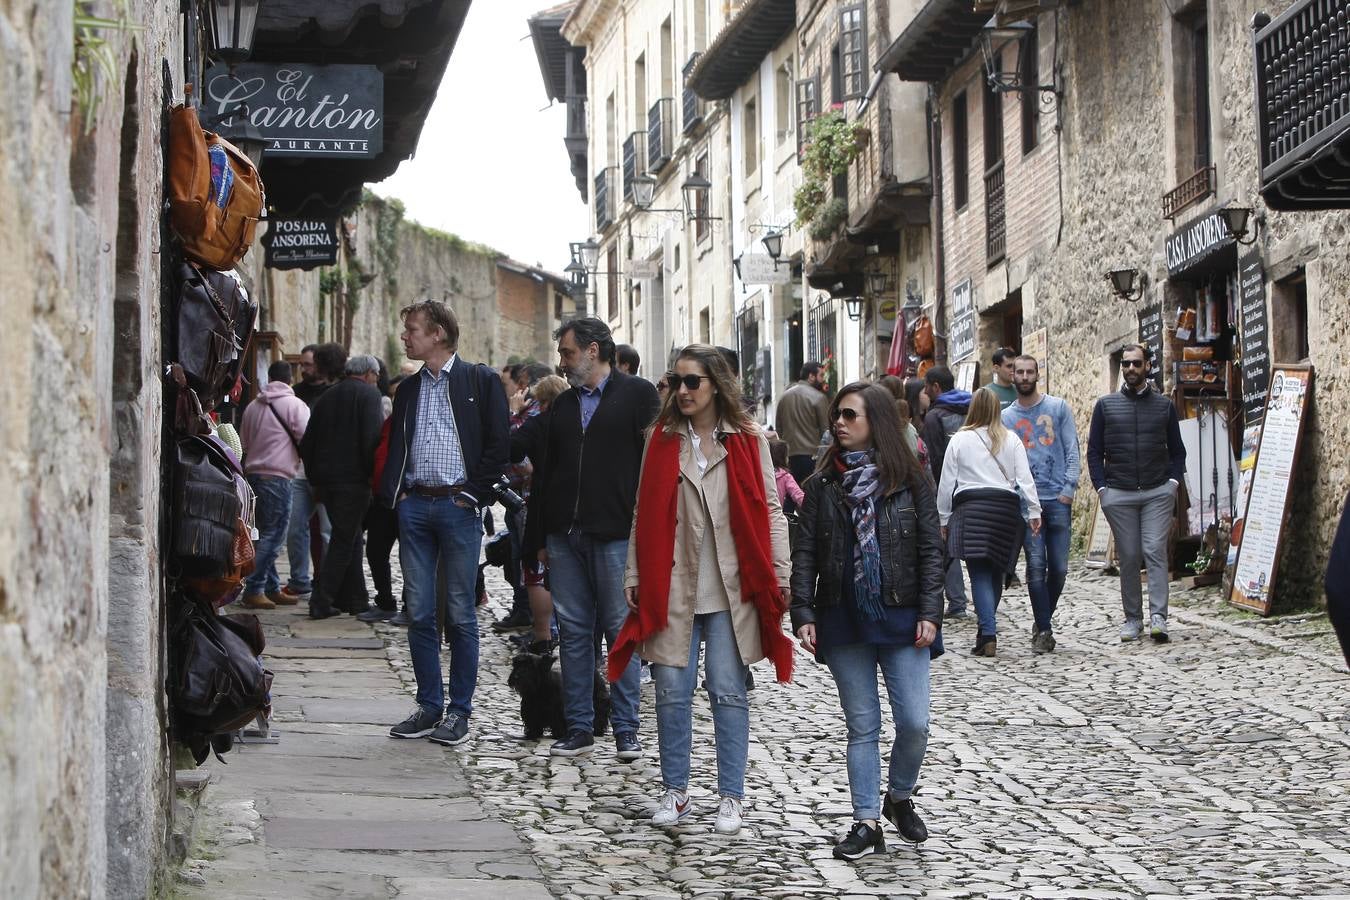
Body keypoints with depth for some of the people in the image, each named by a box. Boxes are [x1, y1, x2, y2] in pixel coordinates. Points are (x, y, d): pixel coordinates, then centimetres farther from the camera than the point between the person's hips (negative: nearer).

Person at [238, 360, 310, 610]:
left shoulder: (253, 406, 12)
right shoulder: (294, 405, -6)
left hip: (253, 473, 7)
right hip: (278, 475, -7)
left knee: (265, 534, 13)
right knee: (273, 535, -6)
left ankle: (272, 588, 16)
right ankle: (254, 590, -11)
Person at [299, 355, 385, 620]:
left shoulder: (327, 396, 16)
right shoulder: (368, 394, -4)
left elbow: (306, 444, 17)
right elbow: (373, 439, -16)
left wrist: (316, 479, 21)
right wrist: (374, 476, -8)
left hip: (326, 479, 7)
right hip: (354, 479, -7)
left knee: (350, 538, 15)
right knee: (344, 541, -3)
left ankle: (355, 600, 17)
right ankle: (321, 602, -8)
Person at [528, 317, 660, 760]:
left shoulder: (637, 394, 0)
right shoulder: (562, 404, 18)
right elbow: (544, 471, 19)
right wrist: (541, 536, 13)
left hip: (616, 536, -6)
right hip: (565, 536, 6)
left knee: (621, 630, -1)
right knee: (572, 631, 6)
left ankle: (626, 729, 5)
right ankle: (579, 727, 11)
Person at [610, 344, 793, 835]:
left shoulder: (748, 440, 2)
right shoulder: (662, 438, 7)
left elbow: (769, 510, 3)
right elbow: (645, 512, 8)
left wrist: (780, 574, -2)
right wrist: (635, 576, 5)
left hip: (731, 587, -2)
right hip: (672, 587, 2)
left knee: (728, 691, 0)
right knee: (672, 690, 2)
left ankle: (731, 797, 8)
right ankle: (675, 791, 14)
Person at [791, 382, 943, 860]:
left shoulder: (910, 482, 1)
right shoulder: (822, 485, 4)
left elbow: (931, 550, 0)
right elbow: (805, 553, 4)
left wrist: (929, 614, -8)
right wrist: (803, 614, -6)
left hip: (901, 619, -1)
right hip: (843, 622, 1)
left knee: (914, 722, -4)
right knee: (862, 725, 4)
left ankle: (899, 797, 22)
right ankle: (867, 822, 10)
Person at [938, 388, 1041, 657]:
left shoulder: (959, 440, 3)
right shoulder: (1012, 441, 7)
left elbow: (946, 483, 5)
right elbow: (1025, 478, 2)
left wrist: (944, 518, 13)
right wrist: (1034, 511, 4)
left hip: (970, 508, -2)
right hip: (1006, 507, 2)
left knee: (980, 574, -5)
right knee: (996, 573, 13)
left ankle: (989, 635, -17)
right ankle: (986, 631, 19)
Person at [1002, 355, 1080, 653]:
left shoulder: (1058, 408, 7)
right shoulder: (1006, 417, 10)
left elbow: (1072, 451, 5)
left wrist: (1069, 488, -6)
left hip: (1058, 498, 0)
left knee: (1059, 567, 2)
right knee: (1037, 566, -6)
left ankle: (1043, 622, 19)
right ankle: (1044, 629, -1)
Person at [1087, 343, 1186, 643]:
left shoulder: (1164, 405, 10)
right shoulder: (1106, 405, 9)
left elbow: (1177, 450, 15)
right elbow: (1094, 451, 9)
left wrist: (1174, 481, -1)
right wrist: (1101, 487, -2)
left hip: (1158, 492, -1)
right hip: (1119, 494, 1)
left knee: (1155, 551, -12)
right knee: (1129, 557, 2)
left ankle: (1158, 617, -16)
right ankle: (1133, 618, 10)